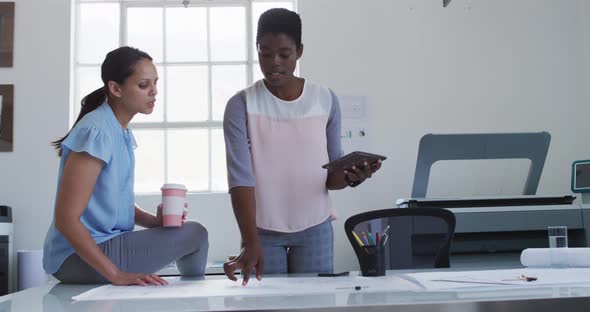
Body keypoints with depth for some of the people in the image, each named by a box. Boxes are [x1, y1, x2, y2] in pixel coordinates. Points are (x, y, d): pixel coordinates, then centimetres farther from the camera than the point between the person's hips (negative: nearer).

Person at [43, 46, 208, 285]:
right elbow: (66, 219, -24)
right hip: (78, 257, -9)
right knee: (195, 234, -10)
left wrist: (155, 220, -5)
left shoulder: (122, 132, 7)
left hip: (107, 243, 9)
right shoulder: (96, 132, -20)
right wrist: (116, 275, -26)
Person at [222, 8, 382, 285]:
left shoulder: (326, 100, -2)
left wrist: (351, 177, -20)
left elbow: (331, 176, 2)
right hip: (263, 230, -1)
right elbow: (240, 176, -17)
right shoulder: (241, 106, -8)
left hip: (315, 228, 1)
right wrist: (251, 242, -28)